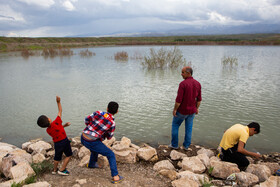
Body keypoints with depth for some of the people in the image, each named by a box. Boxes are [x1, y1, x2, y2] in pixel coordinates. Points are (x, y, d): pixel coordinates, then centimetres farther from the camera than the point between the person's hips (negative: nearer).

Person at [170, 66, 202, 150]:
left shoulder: (183, 84, -23)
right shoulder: (198, 84, -4)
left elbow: (179, 99, -23)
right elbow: (199, 99, 3)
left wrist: (175, 109, -12)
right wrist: (197, 108, 15)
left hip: (182, 110, -5)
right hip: (192, 111, 5)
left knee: (175, 125, 15)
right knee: (188, 128, 17)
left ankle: (174, 144, 22)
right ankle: (186, 145, 27)